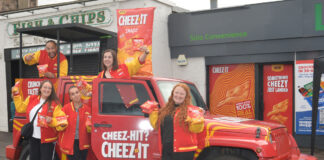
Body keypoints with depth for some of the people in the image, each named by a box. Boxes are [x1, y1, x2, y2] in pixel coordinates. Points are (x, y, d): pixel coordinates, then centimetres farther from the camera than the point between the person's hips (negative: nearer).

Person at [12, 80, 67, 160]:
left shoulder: (55, 104, -8)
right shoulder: (31, 99, 6)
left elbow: (60, 120, -10)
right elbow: (20, 108, 17)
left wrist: (51, 120, -28)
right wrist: (16, 95, 16)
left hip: (47, 139, -5)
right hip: (33, 137, 5)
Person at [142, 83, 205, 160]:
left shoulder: (191, 110, -4)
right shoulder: (166, 110, 14)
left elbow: (196, 128, -14)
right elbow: (156, 125, 20)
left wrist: (198, 121, -33)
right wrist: (153, 111, 14)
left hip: (184, 151, -6)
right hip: (166, 150, 6)